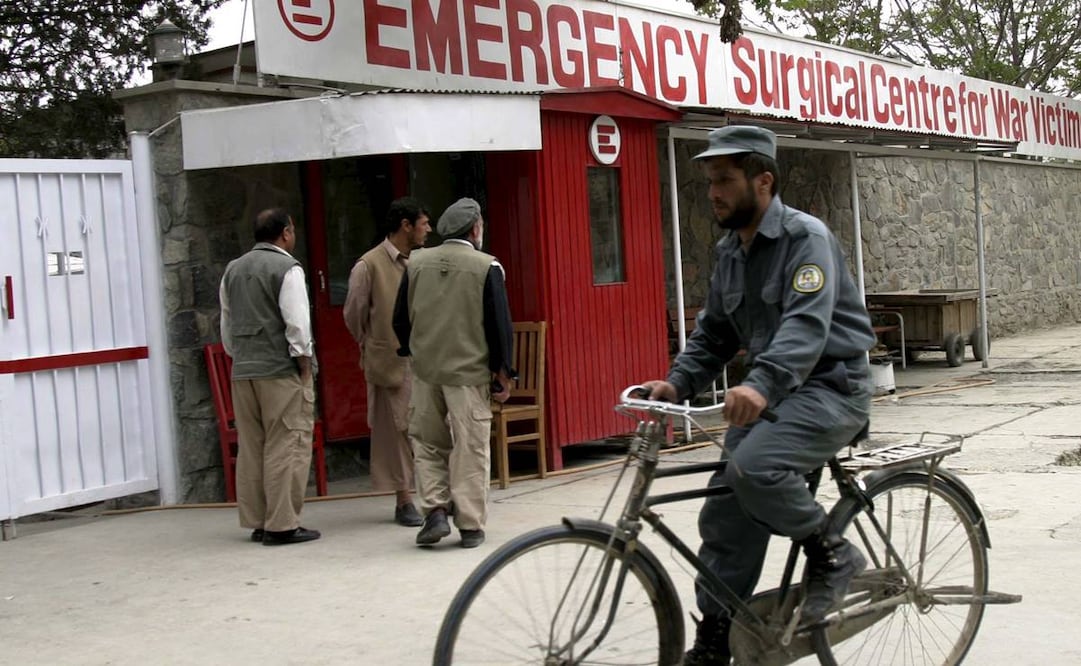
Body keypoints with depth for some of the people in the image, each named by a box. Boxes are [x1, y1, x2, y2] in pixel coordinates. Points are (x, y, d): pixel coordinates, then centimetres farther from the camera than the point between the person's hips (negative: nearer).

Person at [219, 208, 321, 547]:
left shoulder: (232, 270, 14)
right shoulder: (287, 268, -8)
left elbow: (226, 325, 18)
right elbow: (297, 322, -14)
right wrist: (305, 363, -6)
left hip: (242, 370, 7)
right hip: (281, 370, -7)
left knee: (250, 448, 11)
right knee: (287, 448, -4)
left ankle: (256, 521, 16)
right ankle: (282, 524, -6)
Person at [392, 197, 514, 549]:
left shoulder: (416, 264, 4)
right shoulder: (487, 267, -7)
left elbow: (400, 319, 10)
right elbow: (500, 324, -7)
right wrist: (503, 372, 1)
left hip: (425, 371, 3)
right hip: (470, 372, -3)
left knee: (427, 443, 17)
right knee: (471, 448, 4)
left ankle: (435, 509, 6)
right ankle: (471, 526, 7)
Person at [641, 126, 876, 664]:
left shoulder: (805, 236, -15)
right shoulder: (730, 250, 11)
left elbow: (807, 322, -30)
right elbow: (714, 332, 17)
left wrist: (760, 384, -46)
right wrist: (677, 383, -1)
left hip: (830, 386, -8)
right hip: (770, 392, 8)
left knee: (754, 467, -32)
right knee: (724, 515, 2)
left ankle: (831, 555, -7)